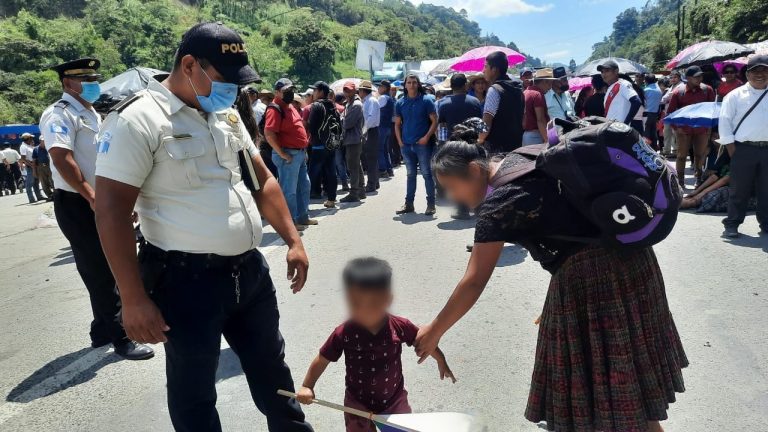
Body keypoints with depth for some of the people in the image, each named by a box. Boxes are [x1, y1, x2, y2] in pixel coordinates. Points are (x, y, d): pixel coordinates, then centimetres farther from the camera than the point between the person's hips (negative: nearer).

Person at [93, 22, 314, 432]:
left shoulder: (226, 114, 9)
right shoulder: (137, 120, -14)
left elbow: (262, 180, 15)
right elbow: (111, 210, -16)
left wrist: (293, 241, 9)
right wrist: (134, 299, -18)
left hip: (250, 269, 7)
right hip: (187, 280, -6)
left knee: (272, 367, 22)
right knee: (194, 392, 12)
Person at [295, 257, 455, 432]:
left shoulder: (400, 327, -19)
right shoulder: (343, 333, -20)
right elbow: (322, 359, -7)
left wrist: (442, 363, 10)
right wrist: (307, 386, -12)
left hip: (394, 400, 1)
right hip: (358, 404, -1)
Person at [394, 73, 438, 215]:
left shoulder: (426, 101, -2)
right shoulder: (400, 103, 8)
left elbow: (435, 121, -4)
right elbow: (397, 124, 13)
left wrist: (427, 137, -14)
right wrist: (400, 141, 2)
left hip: (423, 144, -4)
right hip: (406, 145, 4)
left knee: (427, 174, 0)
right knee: (410, 174, 12)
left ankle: (431, 204, 5)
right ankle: (408, 204, 18)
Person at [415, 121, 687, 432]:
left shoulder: (498, 203, -17)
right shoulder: (518, 160, 8)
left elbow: (474, 283, -15)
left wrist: (434, 332, -5)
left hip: (590, 273, -9)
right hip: (627, 255, 9)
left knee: (595, 370, 7)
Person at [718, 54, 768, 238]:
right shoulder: (736, 95, 2)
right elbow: (725, 121, -1)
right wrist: (732, 148, -7)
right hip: (743, 149, -3)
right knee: (739, 190, 1)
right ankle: (732, 225, 9)